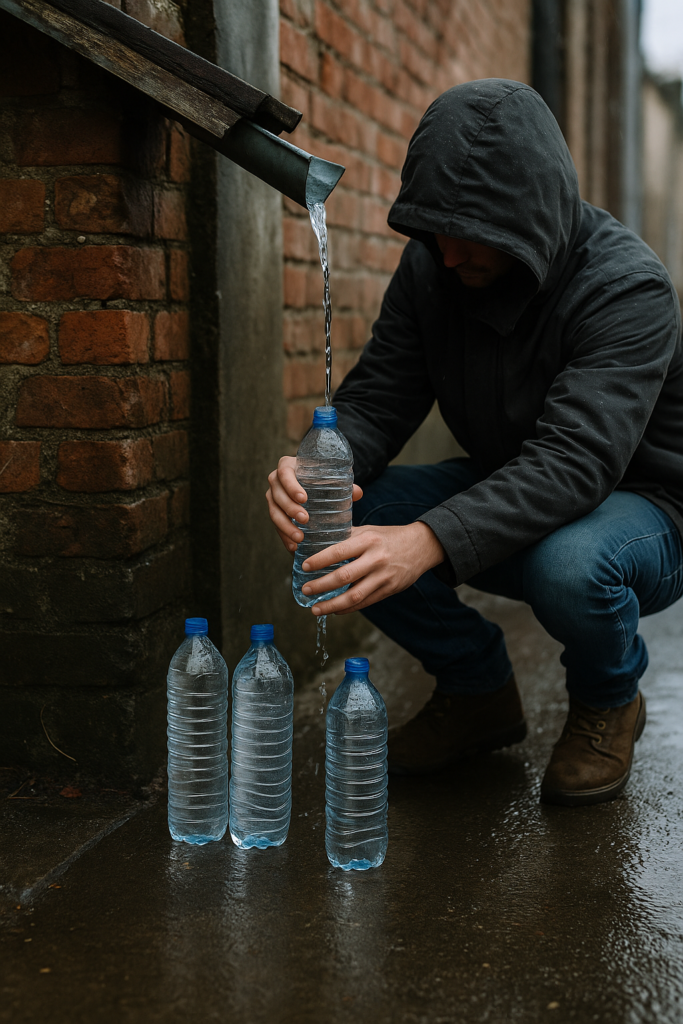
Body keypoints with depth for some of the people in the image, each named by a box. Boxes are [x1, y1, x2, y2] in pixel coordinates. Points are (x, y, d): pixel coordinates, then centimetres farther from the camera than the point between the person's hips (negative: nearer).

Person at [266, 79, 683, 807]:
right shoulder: (431, 267, -9)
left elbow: (575, 460, -39)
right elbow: (376, 398, -10)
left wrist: (430, 542, -54)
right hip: (505, 491, 5)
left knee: (569, 566, -41)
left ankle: (608, 700, -2)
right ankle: (479, 691, 5)